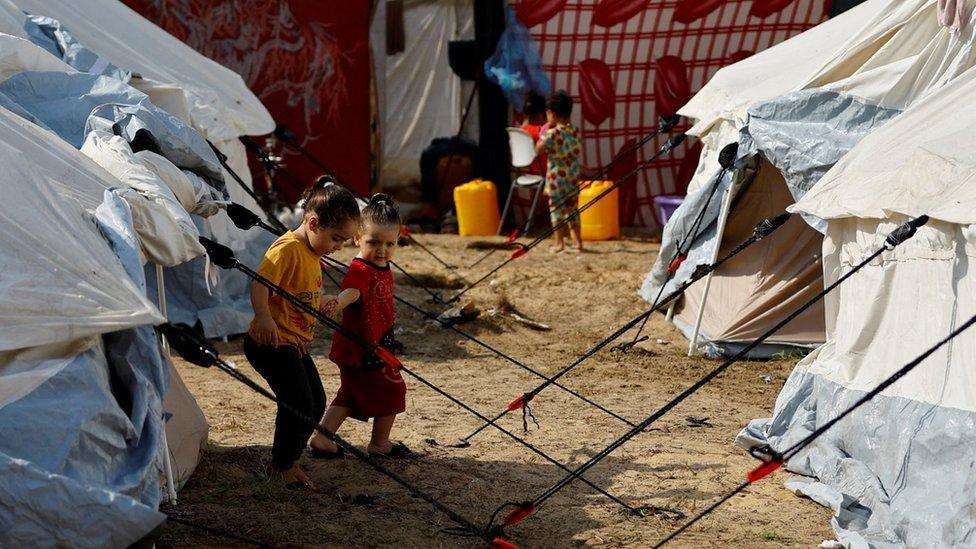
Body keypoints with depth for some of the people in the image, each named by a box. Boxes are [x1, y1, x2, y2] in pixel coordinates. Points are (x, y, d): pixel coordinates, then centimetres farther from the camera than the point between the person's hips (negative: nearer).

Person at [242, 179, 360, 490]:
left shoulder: (312, 253, 14)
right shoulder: (288, 248, -19)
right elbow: (259, 284, -29)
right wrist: (264, 318, -41)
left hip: (295, 344, 10)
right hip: (272, 343, -10)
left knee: (316, 402, 14)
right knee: (299, 404, -12)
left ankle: (286, 461, 28)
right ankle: (285, 465, 6)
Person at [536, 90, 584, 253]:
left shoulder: (552, 133, -14)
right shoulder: (575, 131, 5)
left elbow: (538, 149, -8)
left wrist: (546, 131, -1)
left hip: (557, 177, -6)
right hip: (573, 177, 6)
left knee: (557, 208, 1)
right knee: (572, 209, 11)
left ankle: (559, 242, 0)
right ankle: (577, 242, 12)